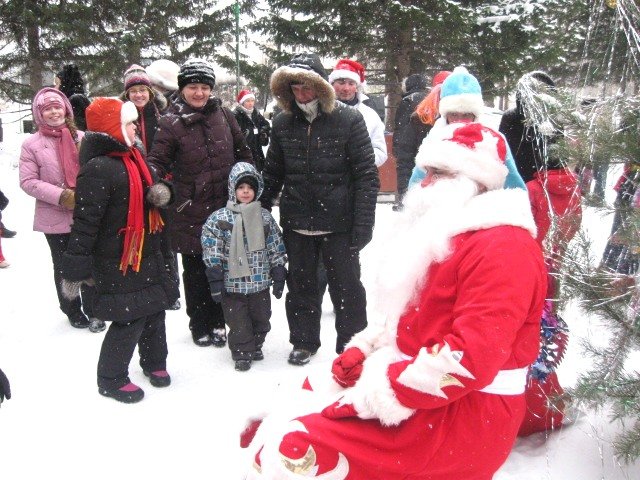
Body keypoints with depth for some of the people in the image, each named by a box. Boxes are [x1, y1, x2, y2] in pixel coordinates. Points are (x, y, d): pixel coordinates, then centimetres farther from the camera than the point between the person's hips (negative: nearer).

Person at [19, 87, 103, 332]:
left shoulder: (81, 138, 1)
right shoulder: (31, 144, -4)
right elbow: (28, 181, -7)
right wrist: (61, 196, -16)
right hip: (55, 218, -1)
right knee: (64, 267, 12)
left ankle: (92, 310, 23)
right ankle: (73, 312, 29)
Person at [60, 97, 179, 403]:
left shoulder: (133, 157, 8)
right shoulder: (98, 169, -22)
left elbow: (149, 190, 22)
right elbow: (85, 223, -23)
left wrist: (159, 193, -5)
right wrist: (74, 270, -21)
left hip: (147, 254, 9)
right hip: (118, 262, -9)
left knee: (154, 309, 19)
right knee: (129, 318, -3)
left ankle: (154, 362, 41)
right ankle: (110, 379, 19)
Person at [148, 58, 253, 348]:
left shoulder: (223, 116, 4)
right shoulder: (170, 123, -7)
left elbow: (242, 152, 13)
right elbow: (158, 160, -9)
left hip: (225, 209, 4)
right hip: (191, 212, -3)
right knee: (195, 271, 9)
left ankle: (217, 322, 32)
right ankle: (199, 325, 27)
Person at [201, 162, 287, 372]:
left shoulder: (265, 217, 3)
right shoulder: (219, 219, -7)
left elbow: (276, 250, 7)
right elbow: (211, 252, -8)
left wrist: (279, 276, 5)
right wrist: (215, 280, -11)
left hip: (260, 284, 3)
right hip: (232, 284, -3)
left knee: (261, 319, 16)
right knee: (238, 323, 6)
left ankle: (256, 346, 39)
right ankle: (242, 353, 24)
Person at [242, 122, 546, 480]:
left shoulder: (503, 247, -17)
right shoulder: (451, 233, 16)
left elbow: (472, 357, -27)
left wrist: (369, 396, -23)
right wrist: (362, 352, 4)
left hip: (467, 413, -10)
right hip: (424, 388, 10)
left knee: (294, 451, -23)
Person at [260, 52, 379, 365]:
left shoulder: (349, 120, -8)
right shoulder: (283, 124, 3)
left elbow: (367, 176, -9)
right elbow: (272, 174, 12)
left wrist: (363, 225, -14)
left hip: (339, 223, -3)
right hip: (297, 224, 4)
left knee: (347, 288, 8)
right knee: (300, 286, 16)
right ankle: (304, 341, 35)